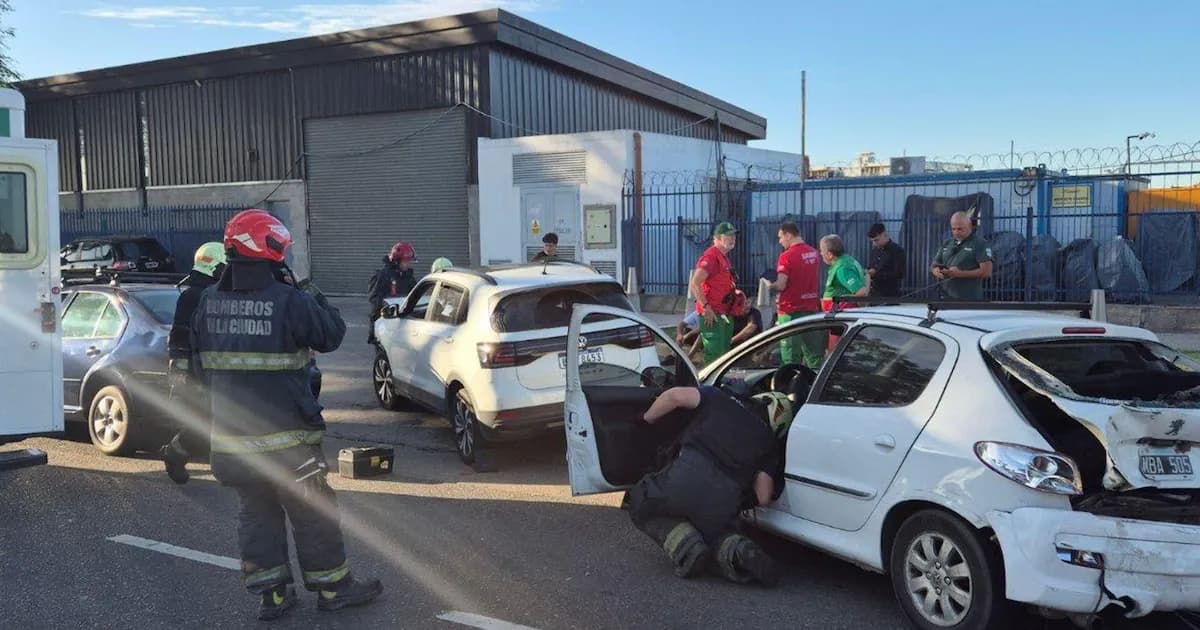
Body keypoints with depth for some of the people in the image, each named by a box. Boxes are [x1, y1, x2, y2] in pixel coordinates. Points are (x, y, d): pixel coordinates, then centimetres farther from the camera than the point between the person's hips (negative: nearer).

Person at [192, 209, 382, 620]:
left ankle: (270, 594, 22)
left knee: (257, 513, 16)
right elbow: (332, 335, -3)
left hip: (230, 436, 5)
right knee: (313, 513, 9)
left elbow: (199, 362, 13)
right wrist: (309, 293, 8)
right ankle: (332, 587, 20)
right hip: (285, 435, -5)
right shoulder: (289, 301, -17)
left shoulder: (208, 302, 2)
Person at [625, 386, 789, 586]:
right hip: (722, 506, 2)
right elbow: (763, 497, 12)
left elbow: (675, 395, 7)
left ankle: (683, 542, 1)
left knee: (641, 505, 26)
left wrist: (647, 419, 23)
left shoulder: (721, 400, 21)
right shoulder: (769, 442, 22)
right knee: (714, 531, 33)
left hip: (684, 479, -2)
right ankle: (734, 548, -1)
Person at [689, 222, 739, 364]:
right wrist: (706, 307, -26)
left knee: (724, 352, 16)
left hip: (724, 314, 10)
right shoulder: (710, 256, -14)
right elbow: (695, 284, -24)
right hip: (712, 315, -10)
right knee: (714, 356, -11)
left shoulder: (724, 257, 18)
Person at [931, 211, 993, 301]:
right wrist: (937, 272, -4)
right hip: (946, 298, 5)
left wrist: (960, 273, -17)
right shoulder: (946, 244, 17)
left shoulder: (980, 244, -2)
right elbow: (935, 265, 21)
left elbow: (987, 272, -10)